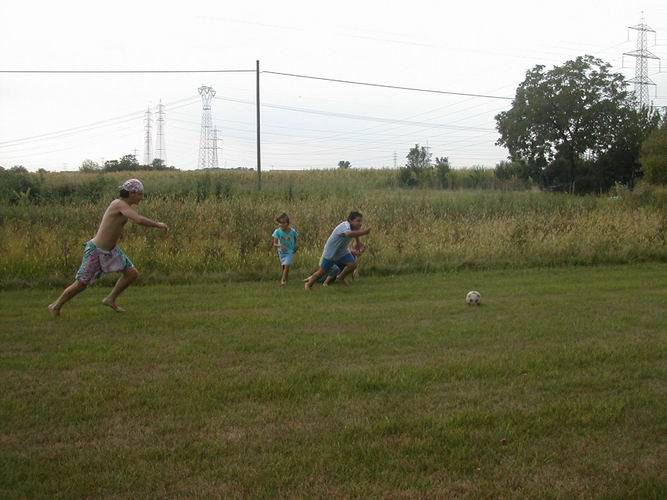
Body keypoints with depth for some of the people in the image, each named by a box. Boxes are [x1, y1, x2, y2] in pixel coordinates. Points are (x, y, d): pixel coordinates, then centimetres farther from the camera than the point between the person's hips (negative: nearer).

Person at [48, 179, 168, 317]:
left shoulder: (121, 204, 3)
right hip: (95, 252, -9)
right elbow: (139, 220, -38)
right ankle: (56, 306, 24)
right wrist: (158, 225, -26)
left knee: (133, 274, 3)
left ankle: (110, 299, 18)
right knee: (81, 285, 3)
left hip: (109, 251, 9)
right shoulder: (121, 204, -25)